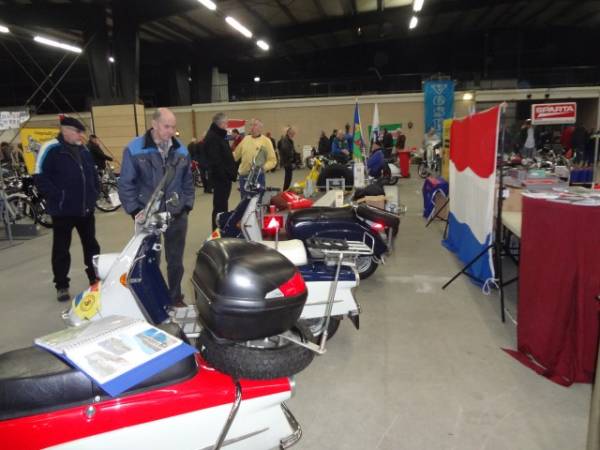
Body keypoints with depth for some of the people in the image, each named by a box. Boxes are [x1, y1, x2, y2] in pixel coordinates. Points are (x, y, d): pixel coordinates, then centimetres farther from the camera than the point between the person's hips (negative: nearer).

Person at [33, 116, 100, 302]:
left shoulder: (83, 150, 9)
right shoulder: (51, 149, -10)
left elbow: (93, 173, 21)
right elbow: (40, 177, -14)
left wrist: (94, 193, 10)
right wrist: (57, 196, -18)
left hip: (86, 208, 6)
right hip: (63, 210, -6)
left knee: (91, 245, 14)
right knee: (61, 248, 5)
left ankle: (95, 279, 28)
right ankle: (61, 286, 16)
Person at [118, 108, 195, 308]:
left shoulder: (181, 150, 4)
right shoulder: (135, 149, -8)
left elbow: (188, 181, 12)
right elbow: (125, 184, -5)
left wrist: (187, 205, 5)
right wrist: (135, 211, -9)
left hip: (177, 216, 3)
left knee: (176, 261, 13)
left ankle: (175, 297, 29)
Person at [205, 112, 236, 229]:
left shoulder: (220, 136, 17)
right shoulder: (212, 137, -15)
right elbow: (215, 161, -22)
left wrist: (231, 173, 12)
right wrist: (224, 175, -22)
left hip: (224, 176, 10)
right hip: (220, 177, -10)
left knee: (223, 204, 17)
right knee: (219, 206, -4)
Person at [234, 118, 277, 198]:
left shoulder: (266, 141, -4)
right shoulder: (245, 139, 10)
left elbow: (273, 160, -8)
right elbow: (235, 156, 13)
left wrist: (264, 167, -23)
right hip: (243, 177, 5)